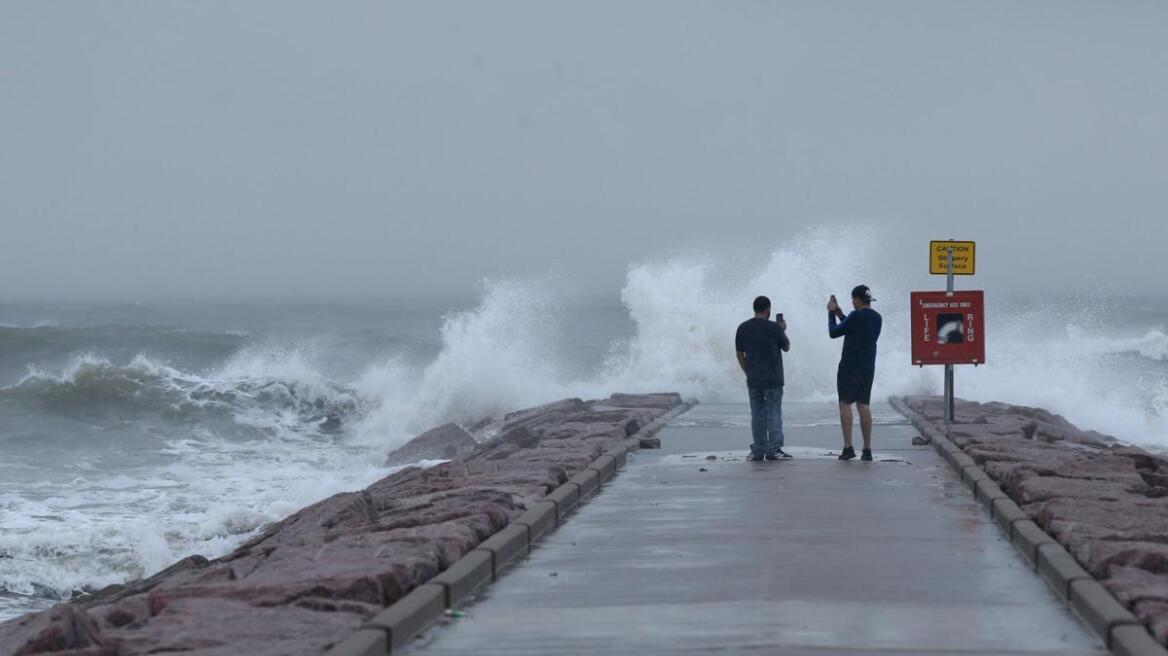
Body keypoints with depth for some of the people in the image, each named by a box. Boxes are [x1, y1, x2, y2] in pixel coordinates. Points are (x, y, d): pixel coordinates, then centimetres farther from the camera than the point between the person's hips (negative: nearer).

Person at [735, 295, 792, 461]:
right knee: (774, 413, 0)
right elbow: (786, 347, 6)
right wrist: (783, 330, 21)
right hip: (773, 379, -3)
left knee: (757, 414, 7)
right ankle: (774, 449, -4)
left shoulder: (743, 328, 3)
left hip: (753, 379, 3)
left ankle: (758, 451, 7)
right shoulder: (774, 327, -8)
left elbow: (739, 354, 8)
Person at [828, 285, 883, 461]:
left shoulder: (856, 316, -14)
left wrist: (832, 313, 7)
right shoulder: (877, 318, 11)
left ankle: (848, 447, -7)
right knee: (864, 405, 8)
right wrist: (840, 314, 24)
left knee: (845, 404, -1)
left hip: (849, 367, -7)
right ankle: (867, 449, 4)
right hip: (868, 368, 7)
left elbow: (834, 333, -6)